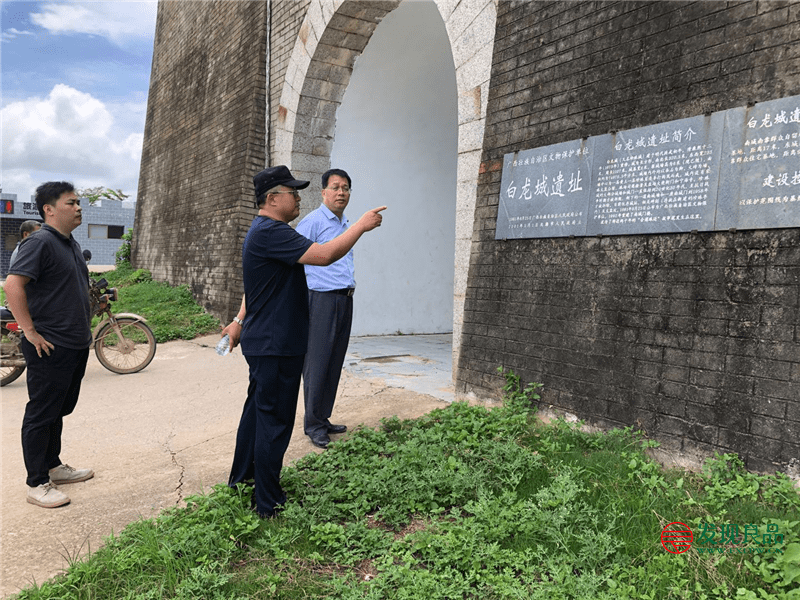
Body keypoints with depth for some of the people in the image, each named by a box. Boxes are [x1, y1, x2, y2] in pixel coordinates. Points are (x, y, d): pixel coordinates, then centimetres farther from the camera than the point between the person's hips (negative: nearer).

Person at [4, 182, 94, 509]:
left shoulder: (72, 244, 14)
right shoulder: (40, 242, -15)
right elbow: (13, 284, -22)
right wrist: (30, 331, -21)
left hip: (76, 345, 9)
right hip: (49, 348, -9)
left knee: (59, 411, 19)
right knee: (41, 415, 2)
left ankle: (53, 466, 34)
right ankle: (37, 483, 12)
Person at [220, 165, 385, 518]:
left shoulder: (264, 231, 16)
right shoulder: (270, 232, -21)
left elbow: (258, 285, 22)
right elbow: (324, 255, -30)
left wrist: (241, 321, 27)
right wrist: (362, 225, -19)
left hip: (263, 343, 11)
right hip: (275, 346, -11)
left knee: (257, 409, 22)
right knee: (274, 421, -2)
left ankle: (241, 477, 38)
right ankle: (269, 505, 10)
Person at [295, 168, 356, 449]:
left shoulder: (346, 225, 18)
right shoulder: (313, 221, -7)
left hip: (345, 300, 8)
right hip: (321, 299, -8)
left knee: (334, 363, 11)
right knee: (317, 362, -3)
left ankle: (323, 419, 22)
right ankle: (313, 424, 7)